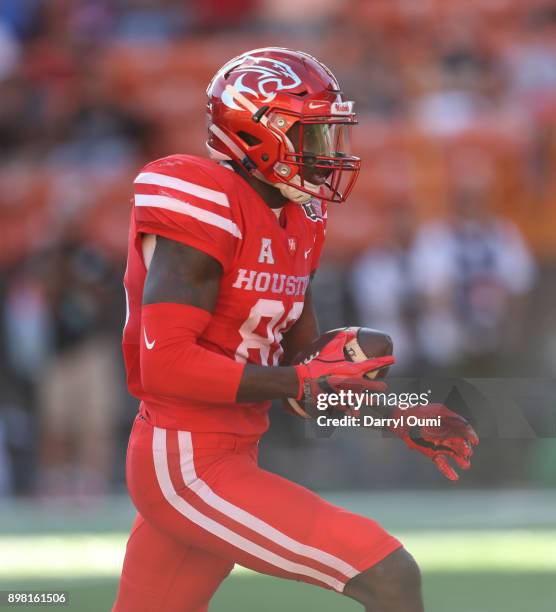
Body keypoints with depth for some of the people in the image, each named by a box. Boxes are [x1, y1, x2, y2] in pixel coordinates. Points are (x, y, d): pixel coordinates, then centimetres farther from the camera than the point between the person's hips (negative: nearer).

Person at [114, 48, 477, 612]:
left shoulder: (293, 223, 12)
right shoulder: (204, 206, -17)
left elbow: (303, 356, 22)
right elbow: (166, 365, -23)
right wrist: (306, 382, -22)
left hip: (228, 458, 10)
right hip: (191, 471, -10)